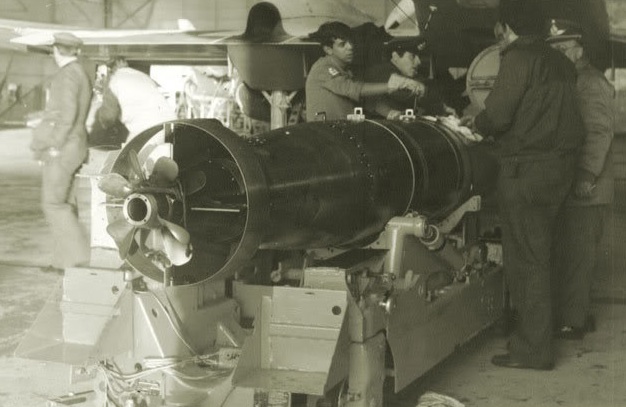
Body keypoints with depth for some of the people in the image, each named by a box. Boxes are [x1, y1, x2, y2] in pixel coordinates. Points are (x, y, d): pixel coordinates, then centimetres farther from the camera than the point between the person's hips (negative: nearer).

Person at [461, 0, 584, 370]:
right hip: (560, 165, 9)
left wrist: (476, 123, 5)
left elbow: (497, 115, -17)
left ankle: (534, 350, 1)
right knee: (539, 257, 17)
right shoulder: (560, 62, 14)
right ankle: (535, 336, 25)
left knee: (525, 259, -3)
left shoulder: (519, 58, -11)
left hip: (527, 169, -8)